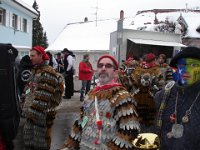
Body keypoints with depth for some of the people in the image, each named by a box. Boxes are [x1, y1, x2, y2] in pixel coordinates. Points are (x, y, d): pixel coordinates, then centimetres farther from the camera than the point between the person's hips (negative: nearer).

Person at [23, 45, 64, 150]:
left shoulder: (47, 72, -15)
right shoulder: (35, 70, 13)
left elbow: (44, 97, -19)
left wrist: (33, 111, -18)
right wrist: (27, 108, 15)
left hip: (42, 113, -9)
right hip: (32, 112, 9)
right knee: (28, 138, 15)